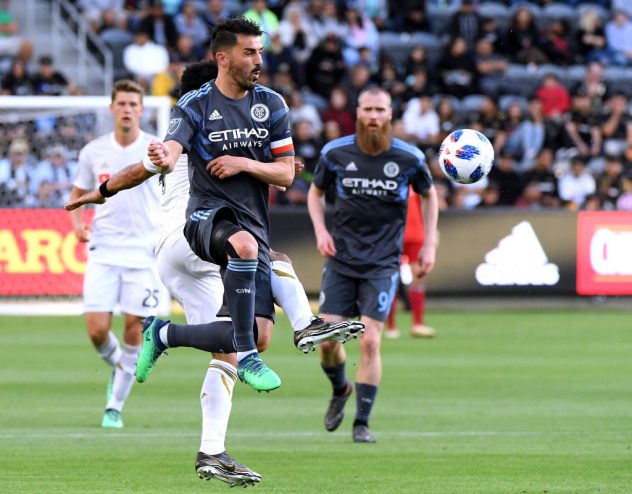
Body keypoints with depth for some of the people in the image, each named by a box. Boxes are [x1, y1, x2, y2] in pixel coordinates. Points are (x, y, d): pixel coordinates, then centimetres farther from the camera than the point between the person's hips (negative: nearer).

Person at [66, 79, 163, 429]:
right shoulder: (93, 152, 5)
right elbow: (78, 194, 16)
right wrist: (78, 223, -2)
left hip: (144, 252, -1)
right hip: (103, 251, 1)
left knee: (134, 329, -4)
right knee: (97, 330, -9)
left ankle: (115, 406, 8)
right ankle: (117, 366, 24)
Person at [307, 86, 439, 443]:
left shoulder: (409, 158, -5)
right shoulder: (336, 153, -3)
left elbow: (429, 195, 13)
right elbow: (316, 192, 15)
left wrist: (430, 244, 8)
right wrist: (321, 230, -2)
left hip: (383, 263, -2)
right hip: (341, 257, 2)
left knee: (370, 341, -12)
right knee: (328, 337, -4)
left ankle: (362, 423, 0)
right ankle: (340, 390, 30)